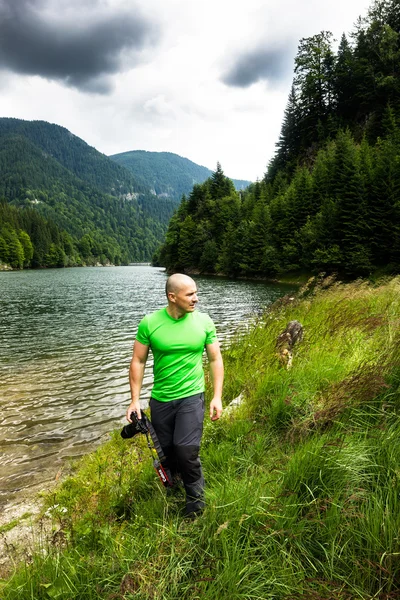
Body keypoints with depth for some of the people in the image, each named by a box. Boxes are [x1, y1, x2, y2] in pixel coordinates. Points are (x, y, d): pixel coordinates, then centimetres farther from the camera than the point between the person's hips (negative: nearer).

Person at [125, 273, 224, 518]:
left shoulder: (204, 321, -8)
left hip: (191, 396, -1)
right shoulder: (149, 323, -11)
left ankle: (196, 498, 16)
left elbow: (215, 359, 0)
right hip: (160, 399, 1)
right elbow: (138, 361, -3)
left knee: (187, 450, -11)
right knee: (166, 451, 15)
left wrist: (217, 396, -5)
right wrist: (135, 400, -4)